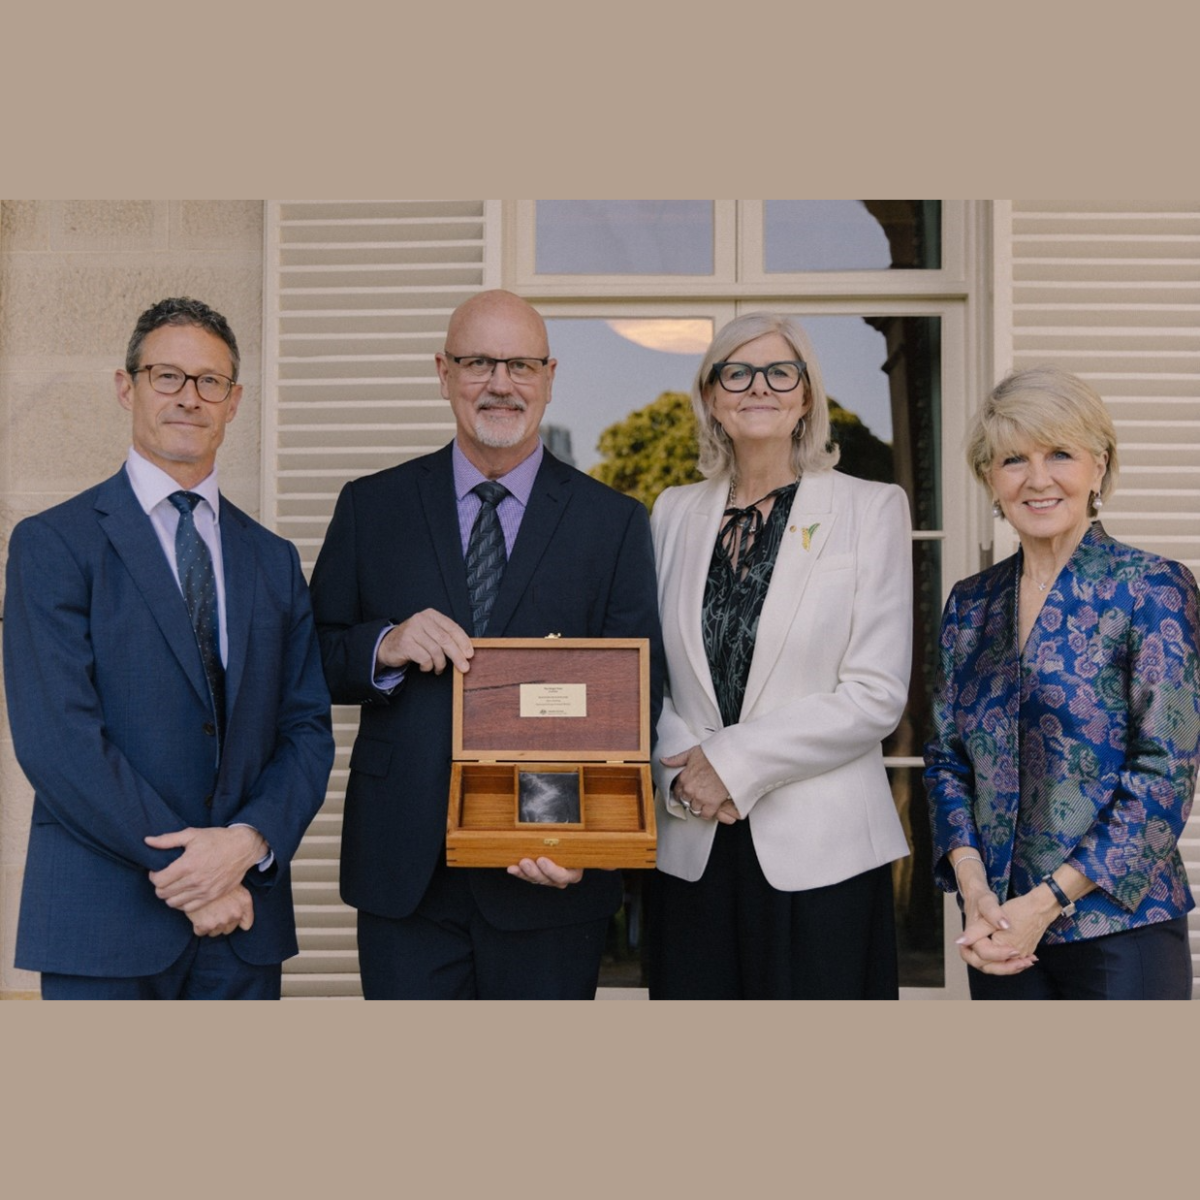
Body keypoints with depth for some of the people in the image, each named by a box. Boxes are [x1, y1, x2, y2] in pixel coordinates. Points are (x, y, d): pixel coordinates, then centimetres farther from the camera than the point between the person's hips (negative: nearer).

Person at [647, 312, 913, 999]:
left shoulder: (871, 510, 0)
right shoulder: (674, 513, 11)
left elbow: (877, 696, -7)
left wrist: (734, 762, -12)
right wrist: (682, 768, -7)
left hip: (822, 853, -3)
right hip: (693, 848, 3)